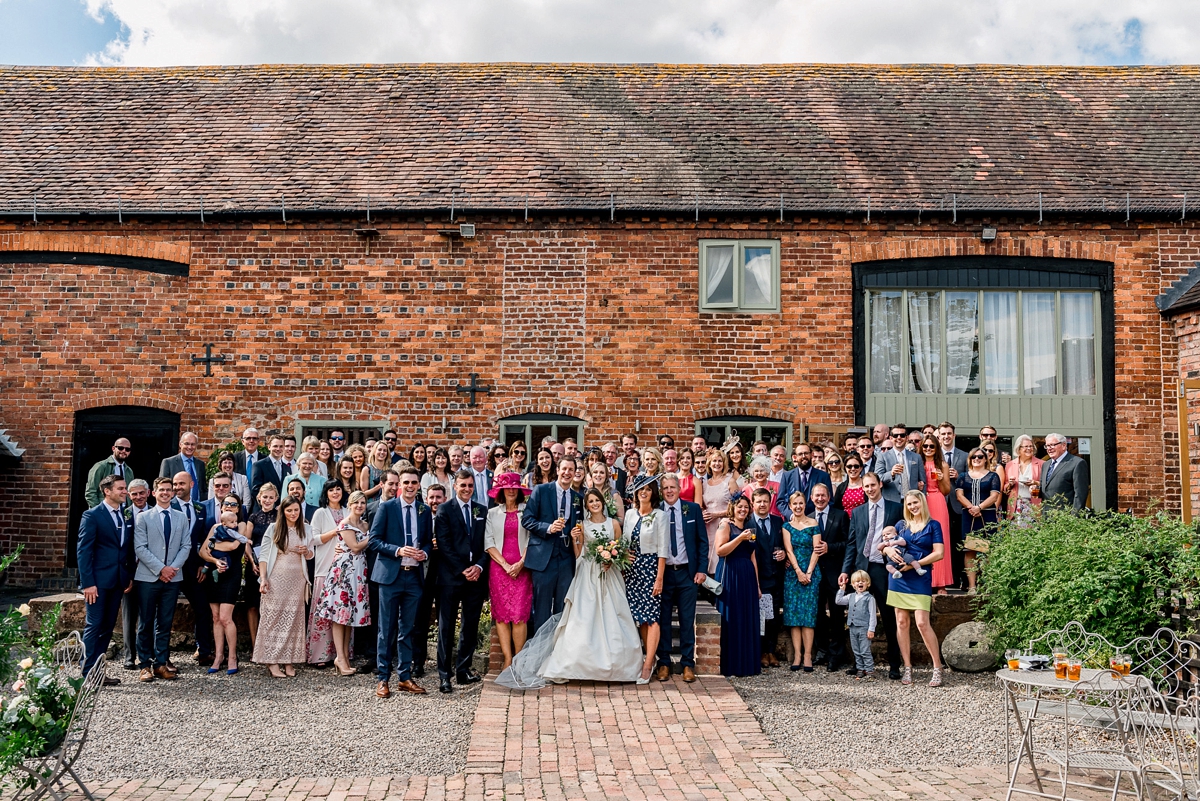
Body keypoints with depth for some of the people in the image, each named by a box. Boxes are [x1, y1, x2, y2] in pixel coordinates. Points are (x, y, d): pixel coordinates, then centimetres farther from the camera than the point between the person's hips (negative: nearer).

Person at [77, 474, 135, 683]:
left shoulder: (126, 516, 11)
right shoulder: (92, 516, -7)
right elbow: (83, 550, -10)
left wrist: (130, 576, 5)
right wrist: (88, 583, -15)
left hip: (118, 580, 6)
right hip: (98, 580, -6)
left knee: (108, 627, 9)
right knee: (94, 626, -2)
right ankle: (88, 674, 4)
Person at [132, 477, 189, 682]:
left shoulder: (181, 517, 11)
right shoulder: (143, 518, 3)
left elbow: (186, 546, 7)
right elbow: (140, 548, -5)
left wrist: (174, 567, -9)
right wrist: (160, 568, -13)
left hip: (173, 578, 2)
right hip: (148, 577, -2)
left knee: (165, 623, 5)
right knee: (146, 623, 2)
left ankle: (161, 664, 10)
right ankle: (145, 665, 9)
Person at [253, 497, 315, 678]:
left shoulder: (305, 530, 11)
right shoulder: (273, 529, 3)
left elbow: (310, 555, 19)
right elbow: (264, 555, 0)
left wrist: (306, 551, -5)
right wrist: (263, 578, -10)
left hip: (297, 580, 3)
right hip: (276, 579, -3)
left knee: (293, 619, 1)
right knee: (273, 617, -5)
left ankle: (289, 660, 5)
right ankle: (272, 661, -3)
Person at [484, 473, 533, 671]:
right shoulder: (492, 513, 10)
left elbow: (532, 540, 3)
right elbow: (489, 543, 4)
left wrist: (520, 563, -8)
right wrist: (505, 565, -7)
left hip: (522, 569, -1)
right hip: (498, 568, 1)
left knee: (520, 616, -7)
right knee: (501, 615, -2)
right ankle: (507, 659, 2)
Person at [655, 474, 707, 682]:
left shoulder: (693, 510, 3)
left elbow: (703, 541, 5)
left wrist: (701, 569, -2)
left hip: (687, 573, 0)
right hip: (662, 572, 0)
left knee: (687, 620, 4)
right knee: (662, 619, 4)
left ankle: (688, 664, 12)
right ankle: (664, 663, 14)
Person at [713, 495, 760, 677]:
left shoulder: (749, 528, 18)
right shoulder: (726, 525, -2)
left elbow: (753, 557, 18)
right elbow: (720, 550, -14)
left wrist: (757, 584, 14)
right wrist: (740, 538, -20)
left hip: (748, 577, 7)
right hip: (731, 576, -6)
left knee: (749, 621, 6)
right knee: (732, 621, -5)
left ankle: (748, 664, 13)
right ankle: (732, 666, 1)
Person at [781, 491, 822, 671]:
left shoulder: (813, 524, 3)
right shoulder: (786, 526, 8)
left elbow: (816, 550, -2)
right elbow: (789, 550, 0)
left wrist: (808, 572, -10)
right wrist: (799, 572, -10)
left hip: (811, 573, -2)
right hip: (792, 573, 2)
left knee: (808, 613, -6)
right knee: (793, 614, -2)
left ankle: (807, 656, -6)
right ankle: (797, 655, -1)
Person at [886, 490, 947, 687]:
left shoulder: (933, 525, 2)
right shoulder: (901, 525, 12)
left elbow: (939, 553, -6)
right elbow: (884, 544, 17)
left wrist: (915, 564, -13)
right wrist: (888, 549, -7)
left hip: (920, 579, -4)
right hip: (899, 577, 4)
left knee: (922, 623, -12)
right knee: (901, 622, 4)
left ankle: (938, 668, -1)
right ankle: (907, 668, 11)